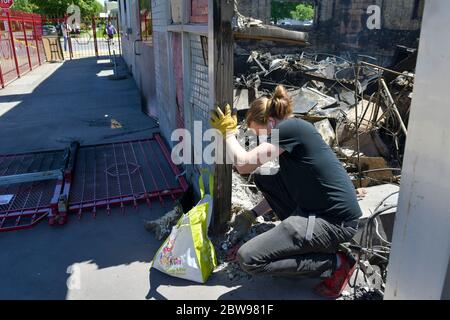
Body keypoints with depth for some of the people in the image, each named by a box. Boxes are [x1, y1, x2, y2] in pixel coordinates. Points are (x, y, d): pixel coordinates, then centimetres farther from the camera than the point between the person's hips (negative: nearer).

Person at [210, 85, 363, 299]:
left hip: (334, 221, -10)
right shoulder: (292, 131, 14)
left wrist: (228, 131, -1)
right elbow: (283, 190, 20)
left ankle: (335, 263, -3)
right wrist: (252, 214, 17)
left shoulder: (291, 127, -14)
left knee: (248, 259, -11)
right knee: (263, 180, 18)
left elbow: (243, 165, -17)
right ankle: (301, 234, 15)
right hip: (316, 209, 10)